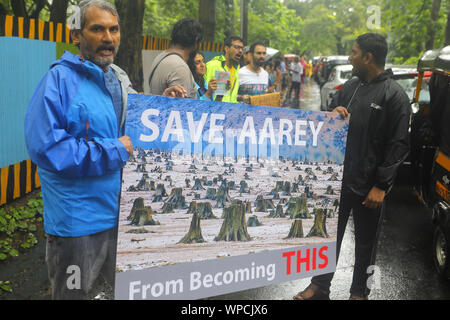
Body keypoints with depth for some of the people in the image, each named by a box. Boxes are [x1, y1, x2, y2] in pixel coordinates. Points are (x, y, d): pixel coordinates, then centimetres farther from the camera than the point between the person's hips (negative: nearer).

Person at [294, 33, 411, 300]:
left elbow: (398, 145, -13)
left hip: (368, 185, -6)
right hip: (338, 178, 6)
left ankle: (359, 291, 28)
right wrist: (333, 115, -6)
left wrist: (381, 185, -16)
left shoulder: (394, 95, -10)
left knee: (365, 241, 12)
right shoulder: (349, 88, 9)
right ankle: (320, 285, 31)